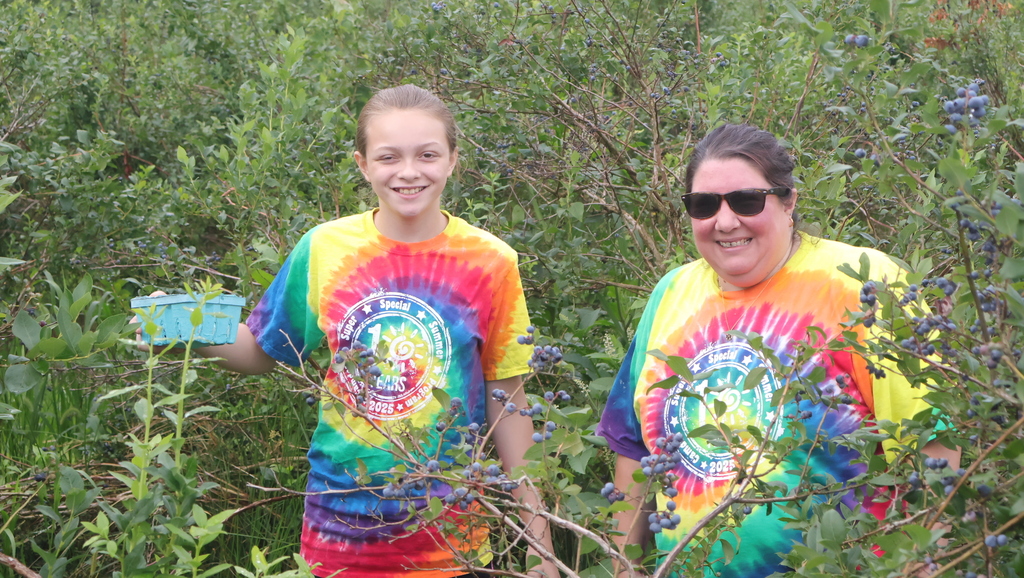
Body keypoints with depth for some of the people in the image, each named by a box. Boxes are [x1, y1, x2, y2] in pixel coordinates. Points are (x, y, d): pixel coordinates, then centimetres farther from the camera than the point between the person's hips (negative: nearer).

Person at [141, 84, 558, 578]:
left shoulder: (489, 263, -7)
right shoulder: (324, 249, -4)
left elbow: (506, 400, -1)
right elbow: (262, 351, 9)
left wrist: (538, 536, 0)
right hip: (341, 527, 1)